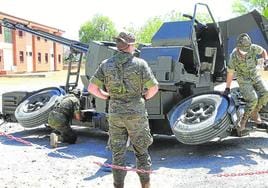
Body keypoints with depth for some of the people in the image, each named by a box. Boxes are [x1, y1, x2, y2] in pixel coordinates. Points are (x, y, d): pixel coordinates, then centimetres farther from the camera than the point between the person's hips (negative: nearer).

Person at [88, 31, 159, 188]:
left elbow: (92, 88, -3)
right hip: (136, 113, -2)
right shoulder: (139, 63, -7)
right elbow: (154, 87, -10)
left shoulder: (106, 64, 0)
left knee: (118, 153, 12)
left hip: (115, 114, 2)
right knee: (141, 151, 14)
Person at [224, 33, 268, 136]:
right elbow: (230, 73, -11)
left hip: (255, 76, 5)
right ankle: (242, 122, -12)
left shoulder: (253, 48, -15)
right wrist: (227, 88, -3)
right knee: (253, 99, -25)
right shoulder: (234, 56, -22)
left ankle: (254, 113, 3)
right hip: (244, 81, -4)